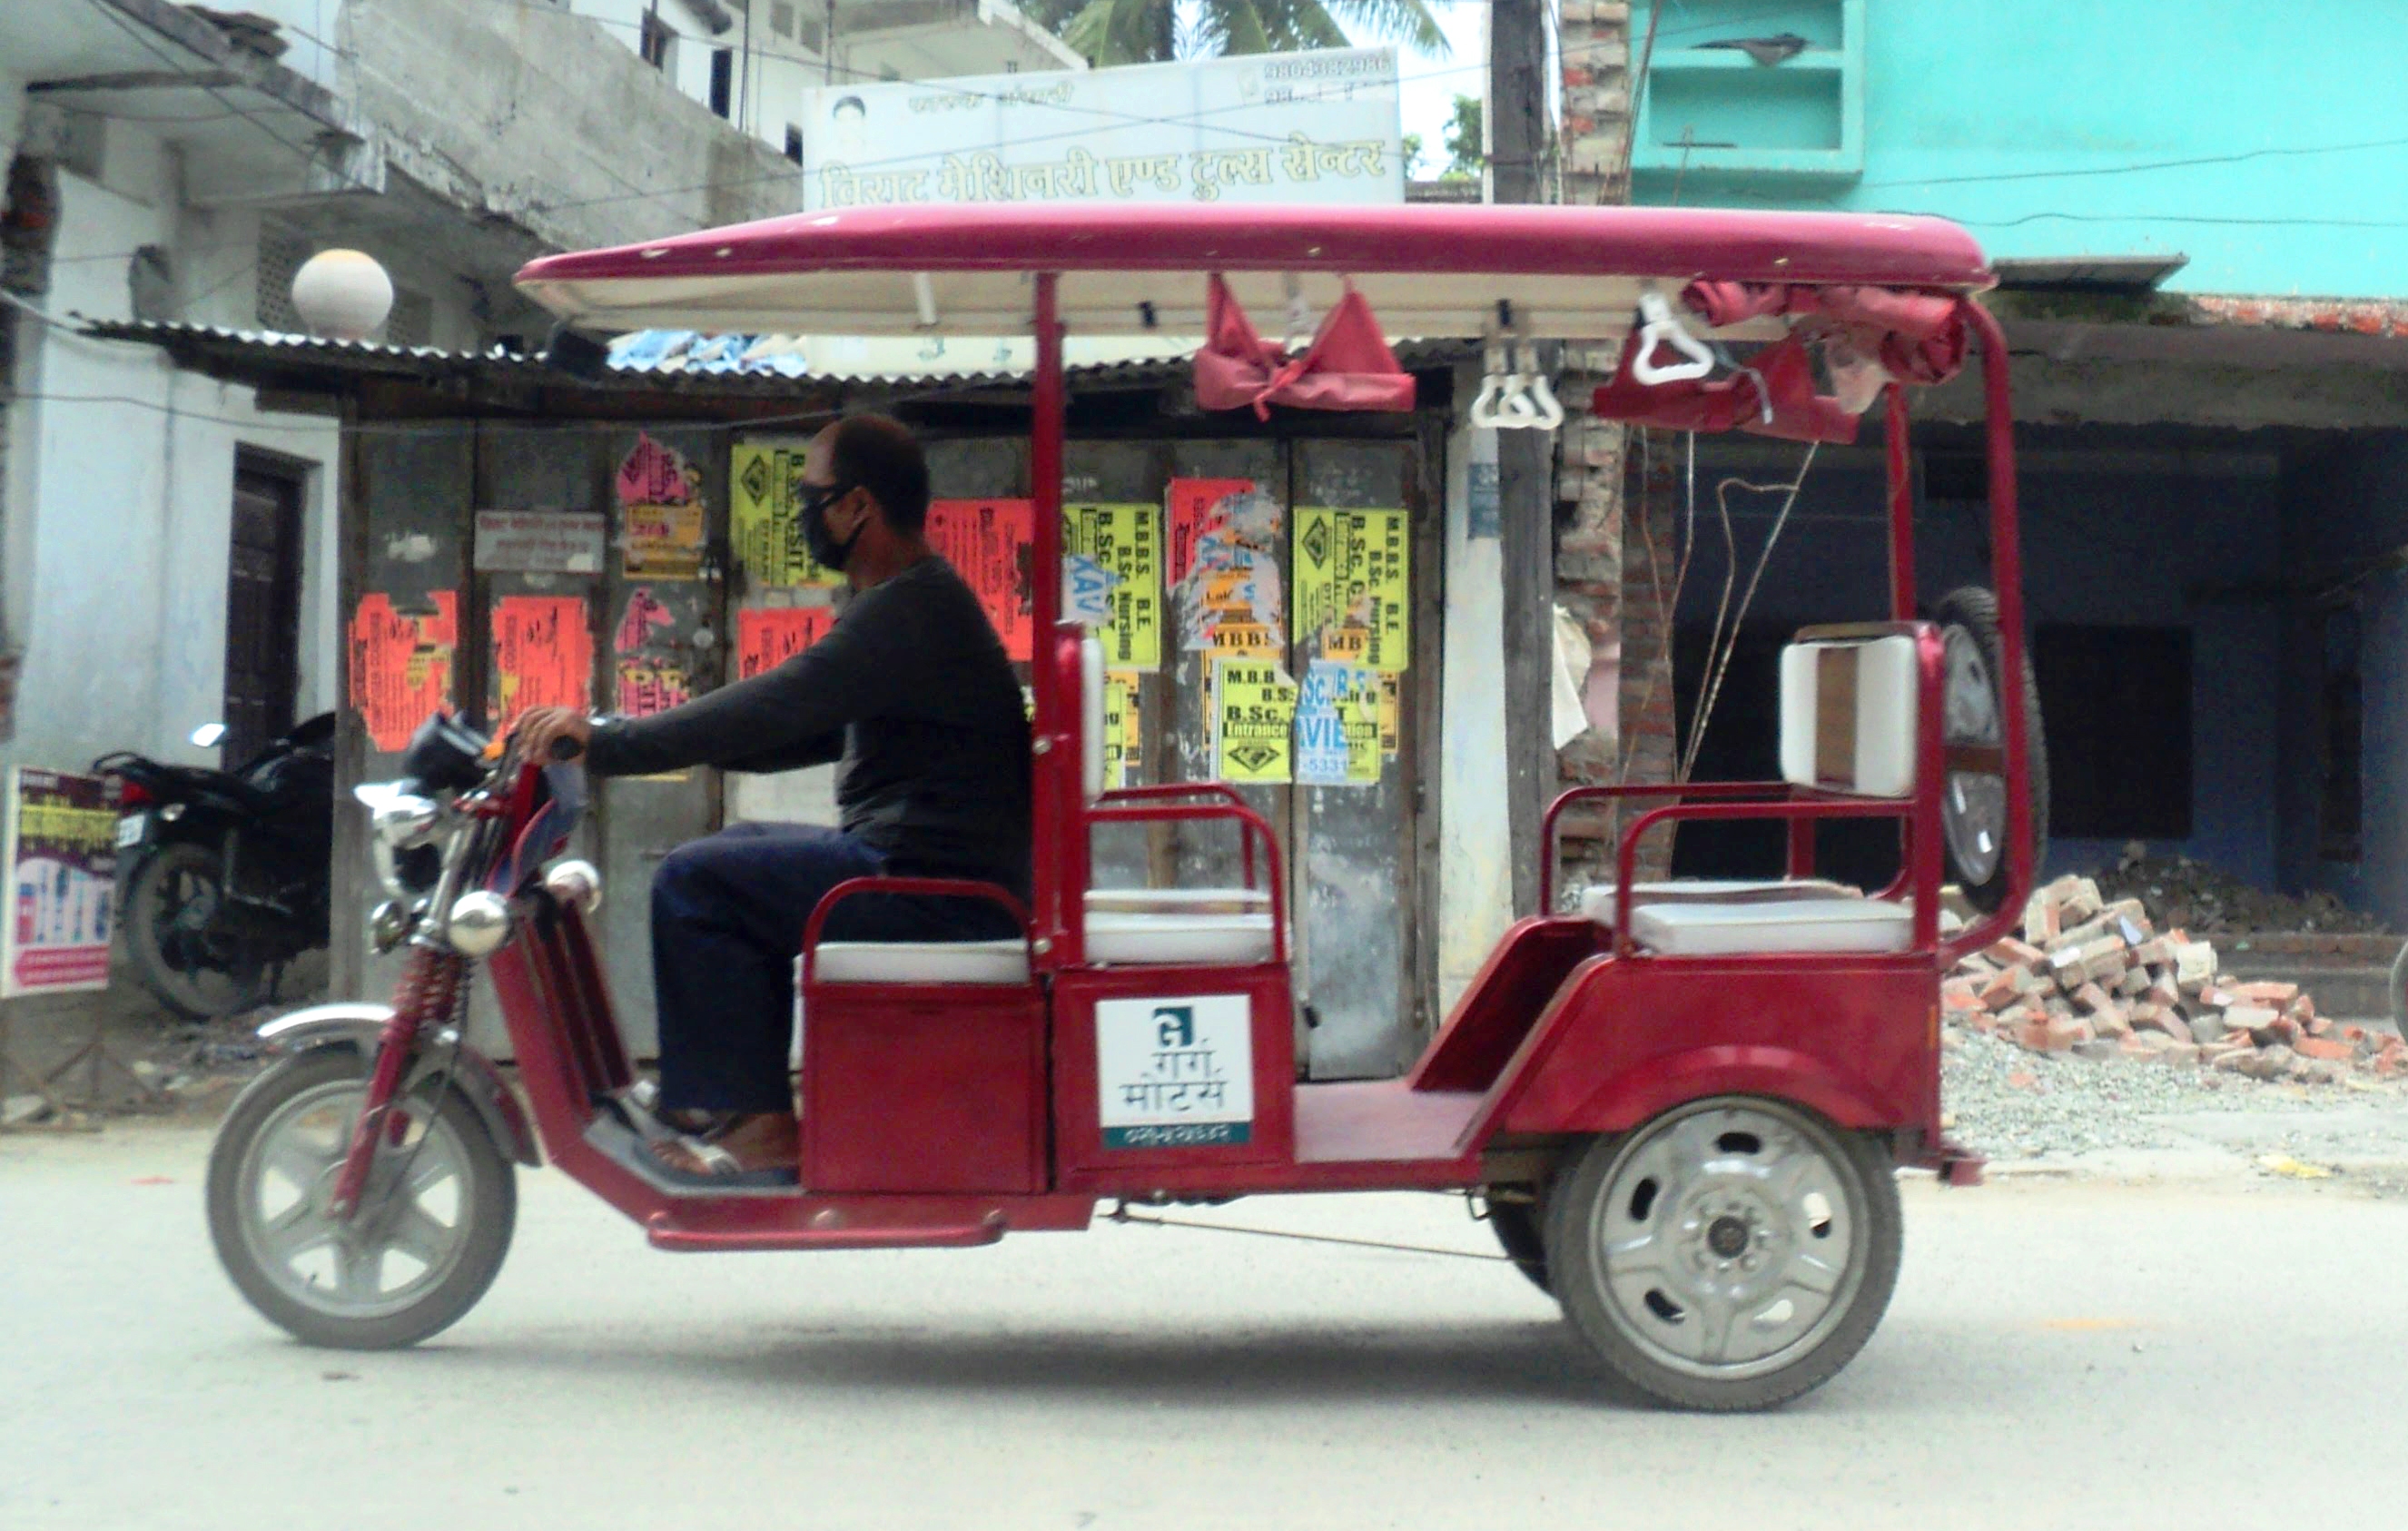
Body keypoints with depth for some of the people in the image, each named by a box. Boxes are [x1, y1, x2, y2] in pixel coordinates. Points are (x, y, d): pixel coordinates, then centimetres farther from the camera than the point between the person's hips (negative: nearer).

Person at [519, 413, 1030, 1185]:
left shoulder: (909, 611, -17)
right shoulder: (918, 601, 17)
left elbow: (772, 710, -25)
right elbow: (814, 729, 21)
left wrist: (606, 743, -20)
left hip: (938, 888, -11)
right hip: (930, 865, 11)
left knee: (696, 881, -11)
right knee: (742, 848, 23)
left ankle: (758, 1126, -8)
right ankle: (746, 1096, 21)